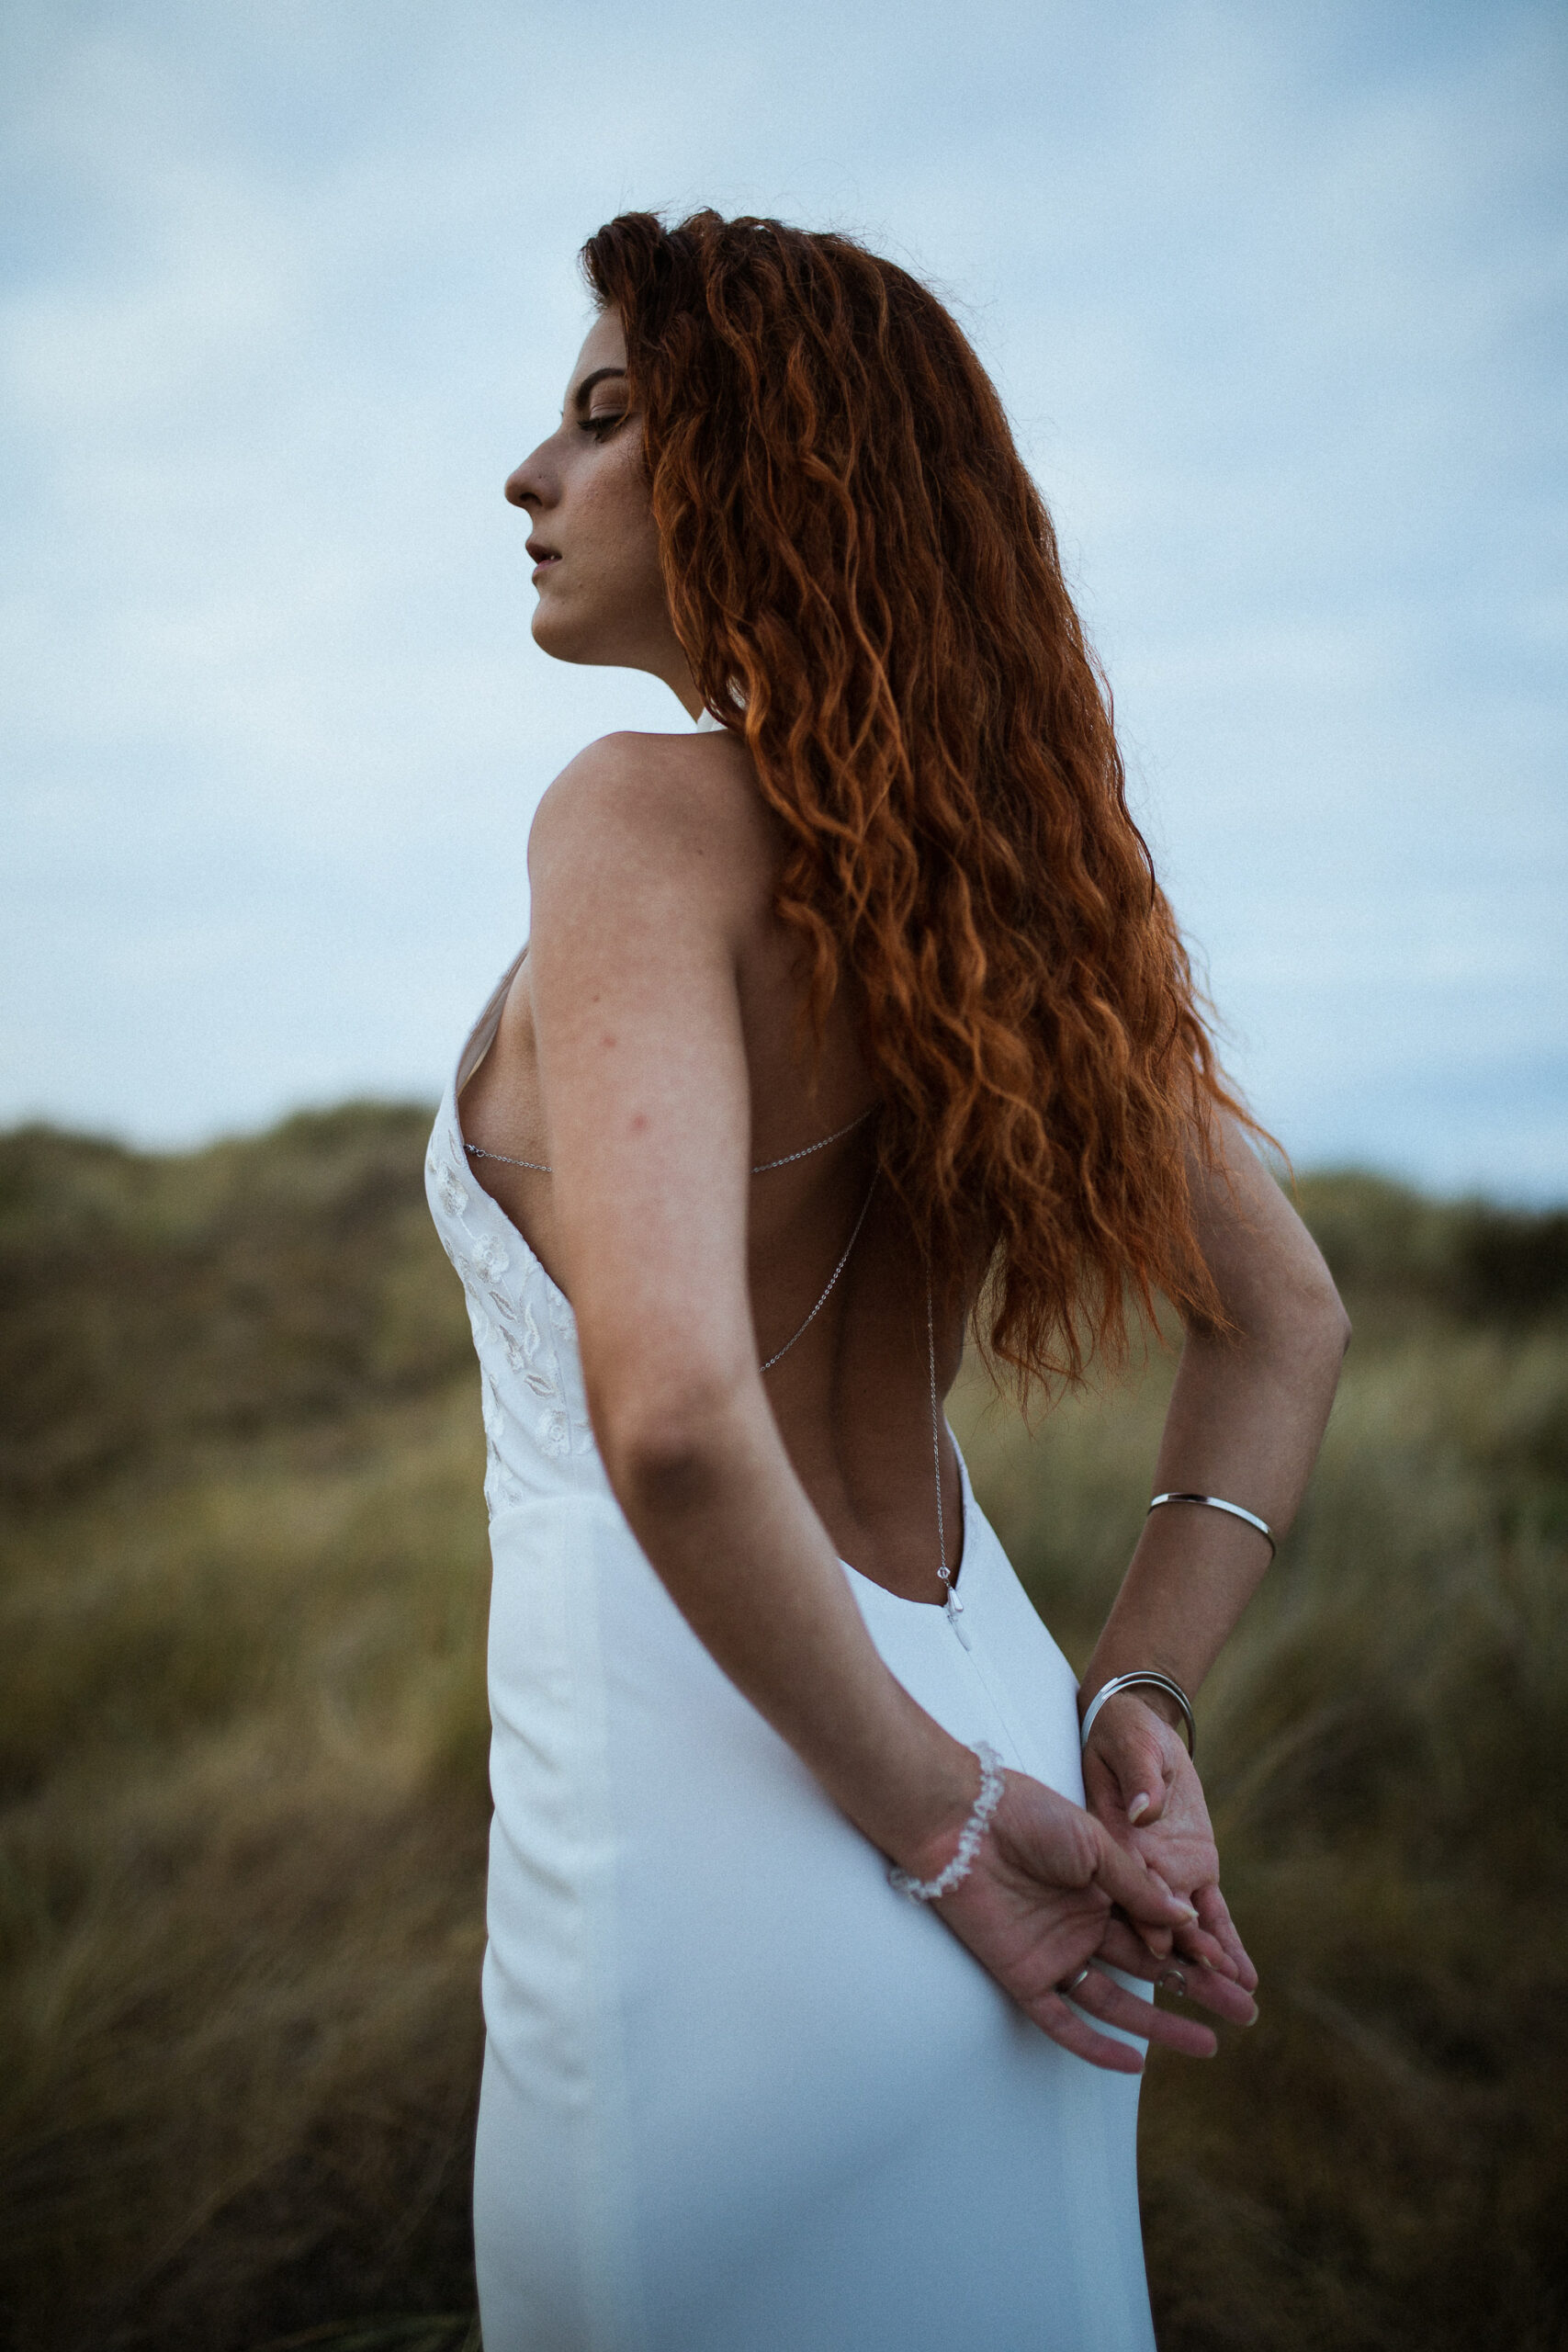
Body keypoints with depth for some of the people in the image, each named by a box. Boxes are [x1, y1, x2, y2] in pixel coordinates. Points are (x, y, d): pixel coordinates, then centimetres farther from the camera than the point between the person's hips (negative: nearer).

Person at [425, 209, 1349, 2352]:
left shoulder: (650, 815, -16)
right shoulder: (989, 859, 6)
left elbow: (673, 1409, -30)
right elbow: (1287, 1323, 11)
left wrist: (938, 1820, -16)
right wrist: (1138, 1702, 3)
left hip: (721, 1865, -7)